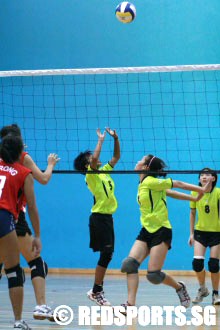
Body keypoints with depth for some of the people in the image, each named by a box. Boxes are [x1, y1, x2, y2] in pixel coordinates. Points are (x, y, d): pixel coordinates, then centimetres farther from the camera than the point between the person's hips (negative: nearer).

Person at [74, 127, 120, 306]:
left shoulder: (104, 171, 14)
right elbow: (95, 160, -26)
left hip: (107, 216, 8)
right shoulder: (91, 175, -7)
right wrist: (101, 140, -16)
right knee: (106, 253, -12)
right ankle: (96, 291, -7)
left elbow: (116, 156, 20)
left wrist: (115, 138, 9)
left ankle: (97, 290, 15)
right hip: (99, 216, -8)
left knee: (107, 254, 8)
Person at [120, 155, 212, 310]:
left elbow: (178, 184, -6)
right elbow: (169, 192, 13)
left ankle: (179, 287, 16)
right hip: (146, 231, 8)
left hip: (161, 232, -8)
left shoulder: (151, 182, -13)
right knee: (129, 264, -12)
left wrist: (201, 190, -1)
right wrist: (195, 198, 10)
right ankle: (130, 305, -14)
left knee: (153, 275, -12)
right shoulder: (143, 184, 11)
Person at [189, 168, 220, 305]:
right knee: (197, 262, -11)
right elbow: (192, 213, 8)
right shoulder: (195, 193, -3)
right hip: (200, 231, 2)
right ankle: (203, 289, 15)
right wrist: (191, 233, 9)